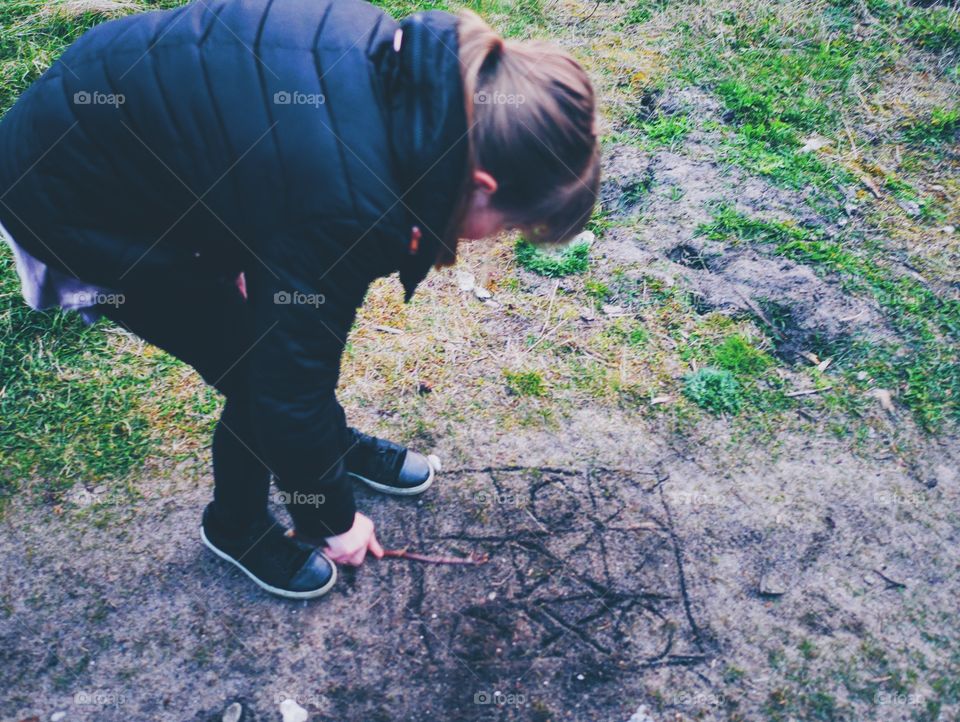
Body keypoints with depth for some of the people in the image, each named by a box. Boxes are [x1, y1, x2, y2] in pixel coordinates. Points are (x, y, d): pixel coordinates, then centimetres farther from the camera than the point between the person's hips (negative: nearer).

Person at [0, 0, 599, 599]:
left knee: (289, 321, 14)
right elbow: (287, 388, -23)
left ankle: (337, 444, 41)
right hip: (71, 195, -7)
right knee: (266, 367, 0)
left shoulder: (408, 67, -13)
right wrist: (335, 519, -5)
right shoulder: (347, 201, -35)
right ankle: (237, 527, 28)